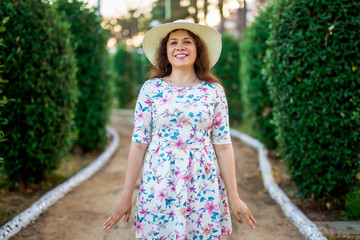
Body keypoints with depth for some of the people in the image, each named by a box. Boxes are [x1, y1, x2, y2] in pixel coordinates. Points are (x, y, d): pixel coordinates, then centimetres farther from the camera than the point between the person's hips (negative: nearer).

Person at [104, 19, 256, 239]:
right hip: (159, 184, 0)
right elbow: (138, 144, 0)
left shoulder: (214, 90, 2)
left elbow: (223, 145, 2)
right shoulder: (151, 88, 1)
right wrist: (126, 196, -1)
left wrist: (234, 196, 0)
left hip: (203, 185, 1)